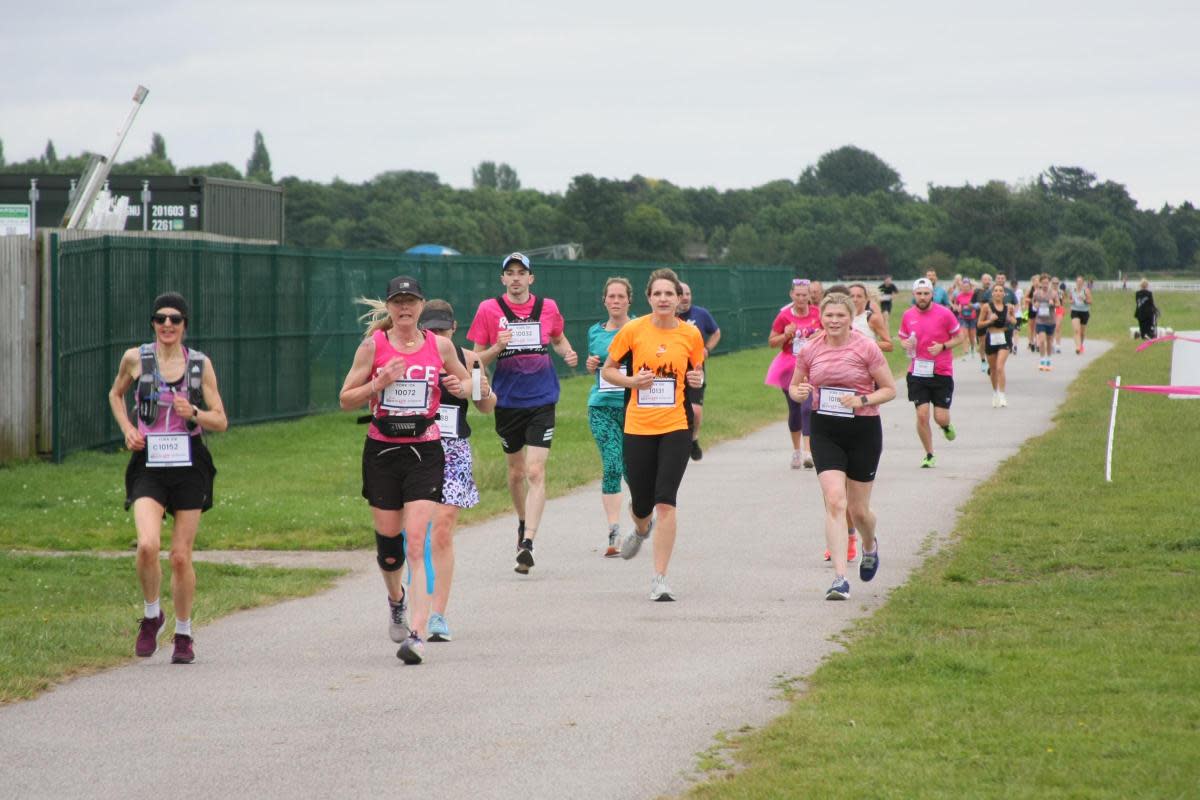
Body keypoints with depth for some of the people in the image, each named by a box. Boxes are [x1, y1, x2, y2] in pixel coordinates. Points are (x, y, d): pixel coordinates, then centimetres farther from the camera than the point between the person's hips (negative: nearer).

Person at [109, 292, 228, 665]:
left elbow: (221, 421, 7)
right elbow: (116, 394, 21)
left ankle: (184, 634, 21)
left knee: (181, 556, 3)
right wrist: (127, 429, 4)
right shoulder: (135, 358, 2)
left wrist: (193, 413, -13)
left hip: (189, 466, 1)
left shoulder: (201, 364, 3)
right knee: (148, 545, -21)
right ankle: (151, 615, 5)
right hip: (149, 465, -1)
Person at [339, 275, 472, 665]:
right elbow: (345, 399, 2)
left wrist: (460, 387, -4)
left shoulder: (440, 345, 3)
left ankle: (418, 634, -18)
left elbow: (465, 381, 20)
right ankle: (396, 598, 42)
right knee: (388, 543, 8)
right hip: (382, 450, 1)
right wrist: (378, 384, -15)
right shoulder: (373, 346, 0)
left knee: (416, 543, -13)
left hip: (425, 452, -1)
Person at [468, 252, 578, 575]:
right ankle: (523, 522, 41)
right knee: (516, 471, 14)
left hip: (541, 400, -1)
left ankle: (527, 544, -17)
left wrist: (568, 353, 0)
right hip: (507, 401, 1)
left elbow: (558, 340, 22)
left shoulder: (547, 307, 3)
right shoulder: (489, 309, -2)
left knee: (535, 472, -12)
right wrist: (497, 348, -18)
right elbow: (477, 359, 1)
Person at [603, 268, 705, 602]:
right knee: (641, 504, 9)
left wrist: (698, 378, -5)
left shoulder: (691, 334, 1)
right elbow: (607, 370, 6)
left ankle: (659, 579, -7)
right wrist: (631, 381, -12)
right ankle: (641, 529, 49)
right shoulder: (633, 330, -3)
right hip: (638, 427, 0)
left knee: (665, 501, -12)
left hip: (675, 428, 0)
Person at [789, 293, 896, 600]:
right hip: (825, 431, 1)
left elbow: (890, 389, -3)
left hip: (863, 430, -1)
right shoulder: (810, 350, 1)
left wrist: (863, 400, -20)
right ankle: (840, 578, -16)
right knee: (834, 500, -15)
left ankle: (870, 546, 45)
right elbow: (794, 386, 14)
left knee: (858, 510, 8)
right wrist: (799, 393, -10)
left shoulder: (866, 348, -7)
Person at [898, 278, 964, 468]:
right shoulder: (908, 316, 3)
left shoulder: (944, 314, -6)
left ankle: (946, 426, 35)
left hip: (942, 373, -2)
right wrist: (906, 344, -8)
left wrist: (942, 347, -16)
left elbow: (959, 337, 2)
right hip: (918, 373, 2)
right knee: (922, 415, -6)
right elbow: (902, 337, 16)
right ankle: (929, 455, 11)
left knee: (941, 417, -4)